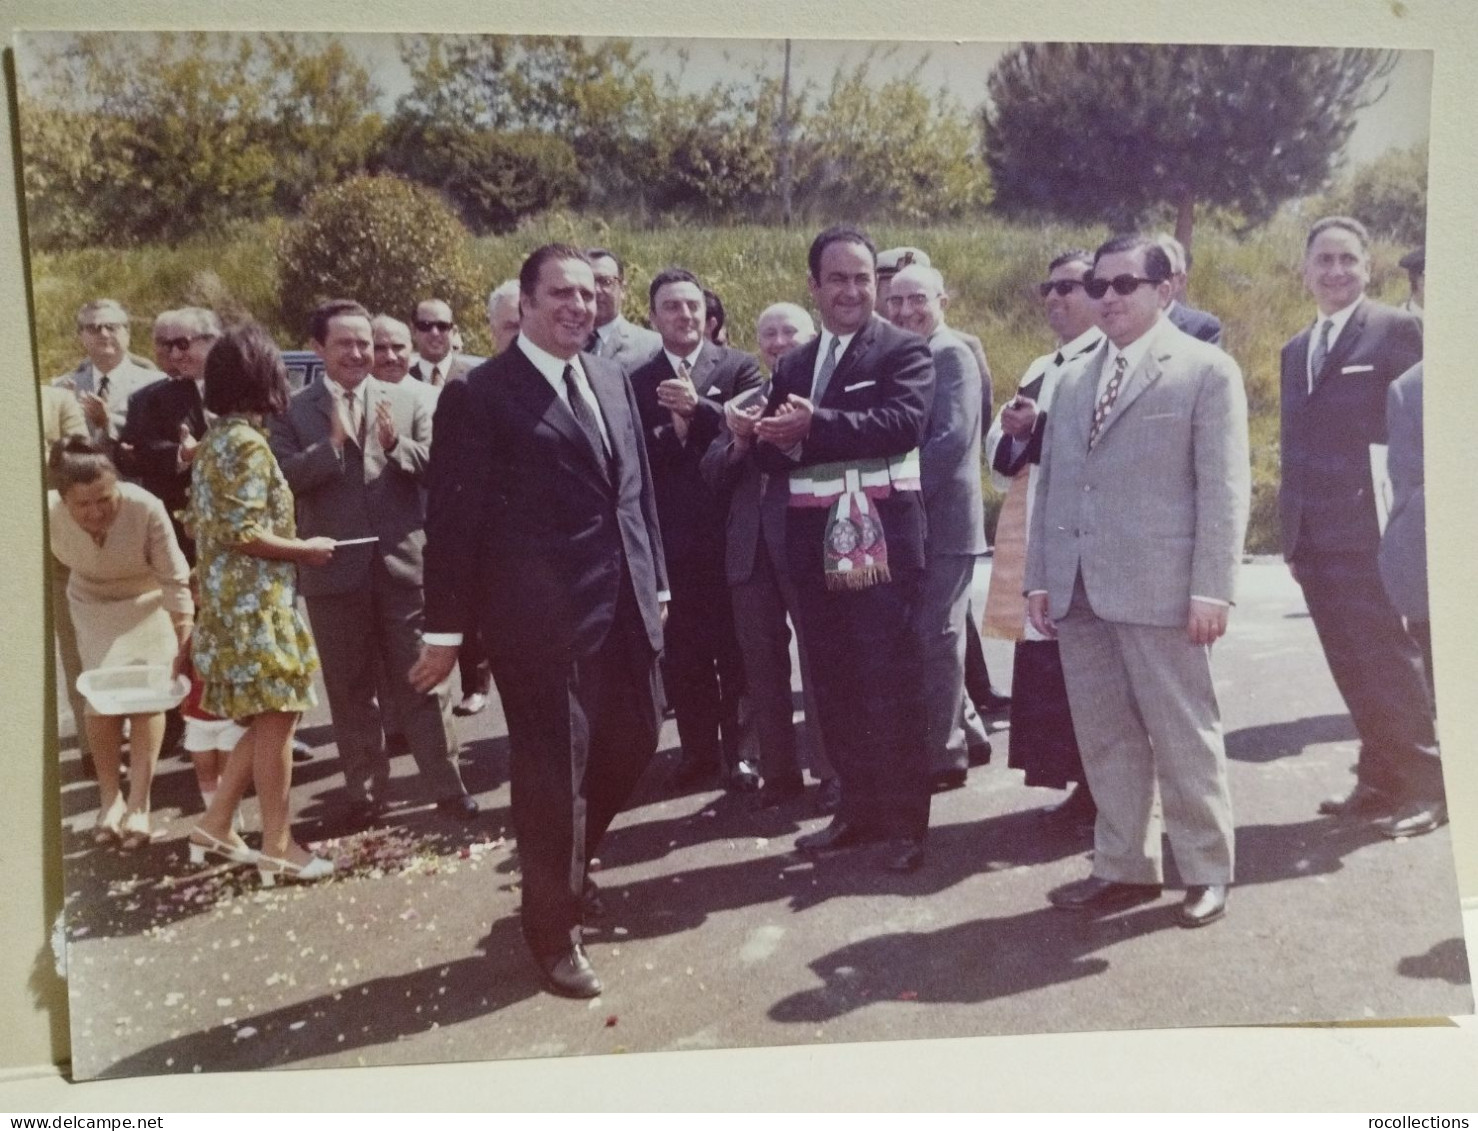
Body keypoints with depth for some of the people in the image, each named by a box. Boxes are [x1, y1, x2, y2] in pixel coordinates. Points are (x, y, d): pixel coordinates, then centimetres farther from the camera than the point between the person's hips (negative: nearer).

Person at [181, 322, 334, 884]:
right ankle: (278, 848, 7)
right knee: (276, 720, -1)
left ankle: (216, 825, 21)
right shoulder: (248, 442, -16)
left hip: (228, 603, 9)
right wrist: (305, 549, -10)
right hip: (257, 605, -9)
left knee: (266, 720, 16)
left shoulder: (213, 441, 12)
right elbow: (241, 533, -21)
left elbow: (203, 526, 16)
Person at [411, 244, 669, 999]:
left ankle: (565, 867, 43)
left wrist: (655, 582, 15)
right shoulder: (480, 394, -8)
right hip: (540, 617, -7)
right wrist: (445, 627, -8)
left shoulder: (612, 379, 13)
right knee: (553, 770, 4)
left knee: (632, 746, 16)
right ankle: (554, 930, 24)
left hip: (622, 607, 7)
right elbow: (454, 515, -8)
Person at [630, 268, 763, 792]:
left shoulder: (739, 367, 3)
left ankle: (738, 750, 17)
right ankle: (699, 749, 20)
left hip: (729, 532, -2)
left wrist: (698, 408, -21)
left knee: (734, 648, 6)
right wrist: (673, 430, -17)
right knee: (682, 652, 7)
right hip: (671, 537, 2)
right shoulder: (639, 382, 8)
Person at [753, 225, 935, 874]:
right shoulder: (792, 365, 16)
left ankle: (905, 821, 12)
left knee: (890, 688, 0)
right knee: (834, 688, 13)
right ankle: (859, 809, 27)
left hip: (879, 542, -6)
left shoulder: (904, 350, -1)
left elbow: (904, 422, -19)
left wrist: (816, 426, -26)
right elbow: (770, 454, 10)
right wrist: (777, 440, -14)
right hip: (816, 546, 6)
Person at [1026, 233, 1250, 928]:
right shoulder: (1074, 379, 18)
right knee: (1104, 739, 10)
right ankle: (1124, 867, 22)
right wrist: (1039, 577, 9)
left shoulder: (1206, 369, 1)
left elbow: (1224, 487, -6)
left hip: (1159, 585, -5)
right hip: (1077, 589, 6)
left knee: (1183, 735, 3)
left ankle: (1206, 871, 19)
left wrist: (1211, 588, -13)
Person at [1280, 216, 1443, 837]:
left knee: (1388, 663, -1)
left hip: (1371, 532, -6)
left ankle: (1423, 786, 10)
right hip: (1315, 540, 6)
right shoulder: (1296, 349, 17)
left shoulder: (1398, 329, -2)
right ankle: (1379, 780, 21)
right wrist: (1291, 535, 13)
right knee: (1352, 668, 11)